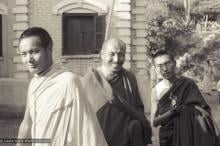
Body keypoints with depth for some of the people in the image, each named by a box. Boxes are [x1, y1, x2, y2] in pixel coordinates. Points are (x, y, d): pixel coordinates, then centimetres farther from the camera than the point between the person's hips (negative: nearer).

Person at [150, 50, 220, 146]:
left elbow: (201, 112, -14)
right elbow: (154, 122, -5)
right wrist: (173, 111, -20)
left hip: (190, 136, -2)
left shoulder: (188, 84, -9)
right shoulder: (156, 90, -3)